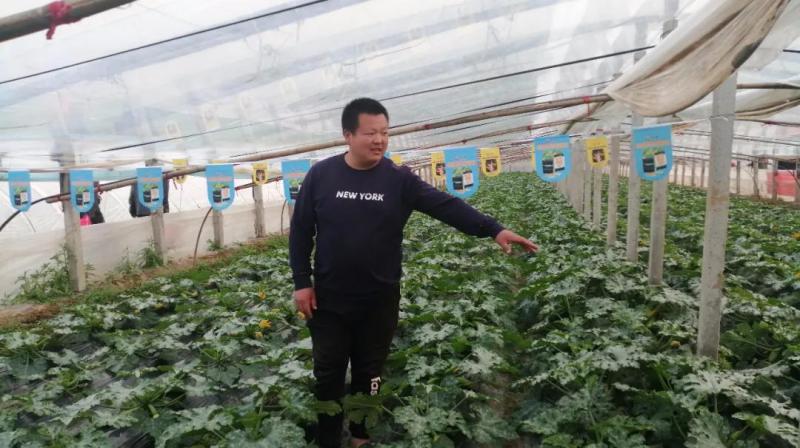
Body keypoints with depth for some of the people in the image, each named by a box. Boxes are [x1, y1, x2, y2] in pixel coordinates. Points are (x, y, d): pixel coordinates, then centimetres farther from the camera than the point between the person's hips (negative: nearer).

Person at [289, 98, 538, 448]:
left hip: (379, 301, 0)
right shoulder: (320, 175, -4)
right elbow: (300, 231, 2)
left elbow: (446, 206, -14)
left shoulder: (399, 180, -5)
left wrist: (494, 229, -26)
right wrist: (302, 282, -2)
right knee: (328, 376, 11)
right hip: (329, 299, 0)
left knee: (369, 375, 15)